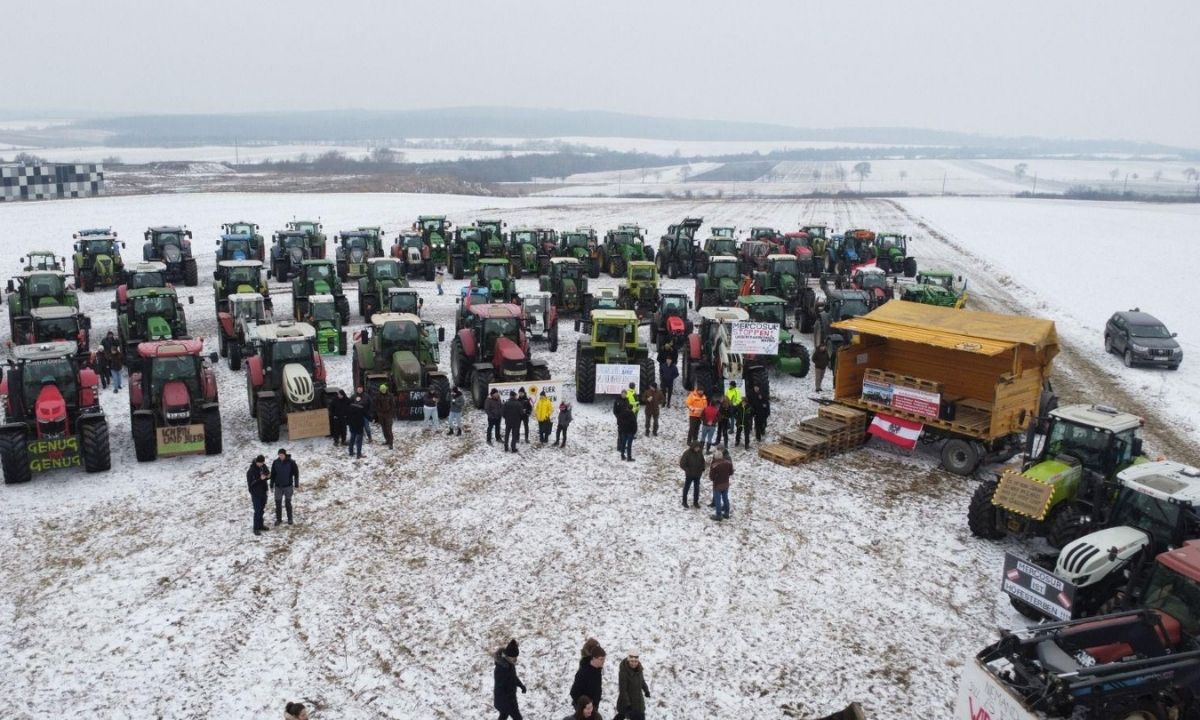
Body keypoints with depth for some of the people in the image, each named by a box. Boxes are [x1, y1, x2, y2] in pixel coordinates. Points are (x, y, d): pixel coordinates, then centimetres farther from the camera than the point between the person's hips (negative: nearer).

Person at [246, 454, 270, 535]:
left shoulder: (264, 467, -1)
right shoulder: (251, 471, -20)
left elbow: (267, 475, 13)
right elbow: (250, 483, -22)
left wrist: (268, 476, -12)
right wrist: (260, 479, -31)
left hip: (263, 492, 6)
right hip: (256, 493, -6)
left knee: (262, 509, 16)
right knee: (257, 511, -4)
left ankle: (260, 525, 30)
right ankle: (256, 528, 4)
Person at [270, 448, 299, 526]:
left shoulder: (291, 462, -10)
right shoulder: (275, 462, -3)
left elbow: (296, 474, -4)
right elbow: (272, 474, 6)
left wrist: (296, 485, -4)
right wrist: (271, 485, 6)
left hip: (288, 486, -2)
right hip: (278, 486, 2)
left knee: (288, 503, 7)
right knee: (278, 503, 5)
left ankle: (290, 519, 18)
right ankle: (278, 519, 17)